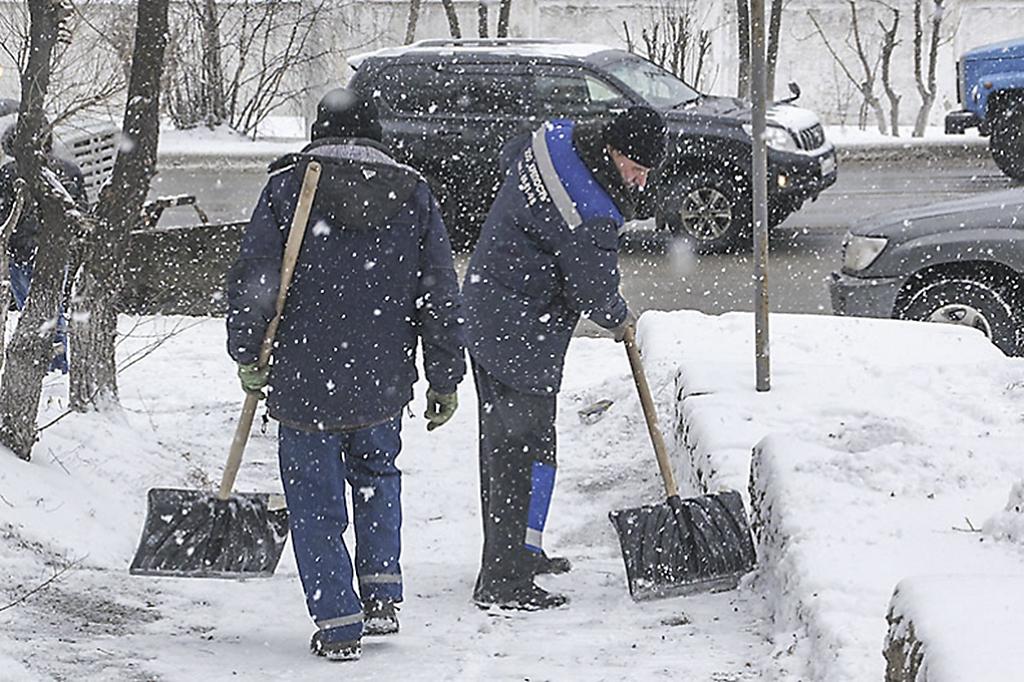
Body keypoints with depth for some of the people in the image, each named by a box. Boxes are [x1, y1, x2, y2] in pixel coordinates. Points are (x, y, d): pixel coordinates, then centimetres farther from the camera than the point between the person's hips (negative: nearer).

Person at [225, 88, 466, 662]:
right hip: (382, 383, 3)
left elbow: (253, 278, -7)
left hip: (304, 383, -3)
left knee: (316, 505, 8)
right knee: (377, 476, 27)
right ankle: (383, 595, 22)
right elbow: (441, 297, 4)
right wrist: (445, 381, 11)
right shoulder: (412, 194, 3)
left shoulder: (289, 185, -4)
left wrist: (247, 354, 7)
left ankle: (339, 626, 8)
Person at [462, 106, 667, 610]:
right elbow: (594, 289, -12)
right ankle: (503, 583, -6)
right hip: (521, 337, -10)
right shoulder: (590, 216, -26)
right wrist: (619, 318, 9)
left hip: (485, 315, 10)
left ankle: (515, 554, 33)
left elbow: (509, 154, 25)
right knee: (528, 450, -7)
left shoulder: (555, 138, 1)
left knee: (501, 443, 19)